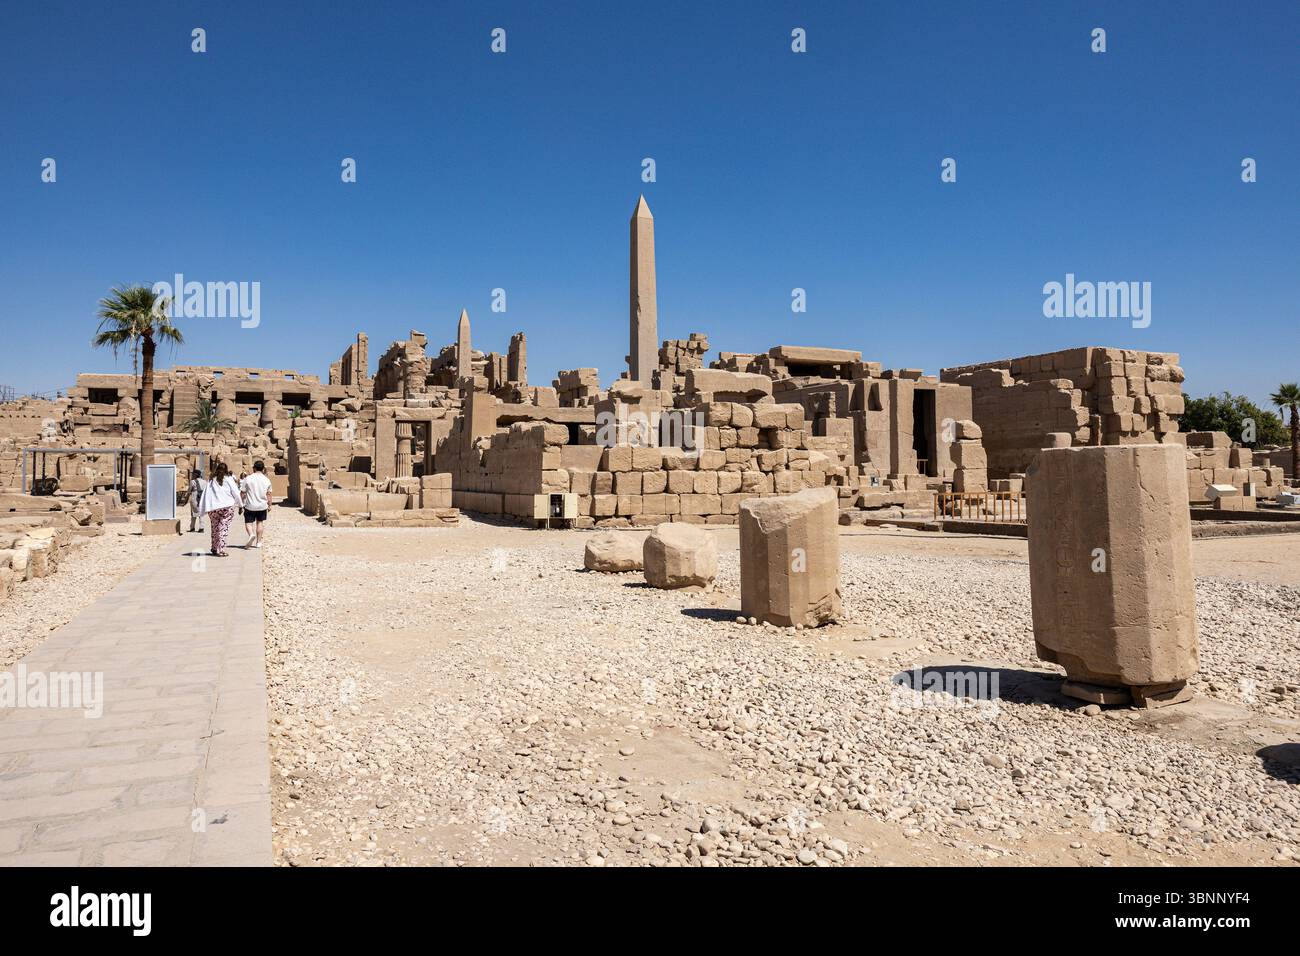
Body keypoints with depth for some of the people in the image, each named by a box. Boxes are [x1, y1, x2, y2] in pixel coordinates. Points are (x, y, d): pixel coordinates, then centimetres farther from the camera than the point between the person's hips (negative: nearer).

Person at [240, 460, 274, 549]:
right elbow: (268, 494, 2)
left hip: (250, 506, -2)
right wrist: (269, 505, 12)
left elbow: (243, 493, -5)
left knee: (248, 522, 6)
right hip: (262, 505, 2)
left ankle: (251, 534, -23)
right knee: (260, 522, 15)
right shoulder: (266, 480, -2)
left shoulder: (248, 479, -8)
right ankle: (258, 542, 16)